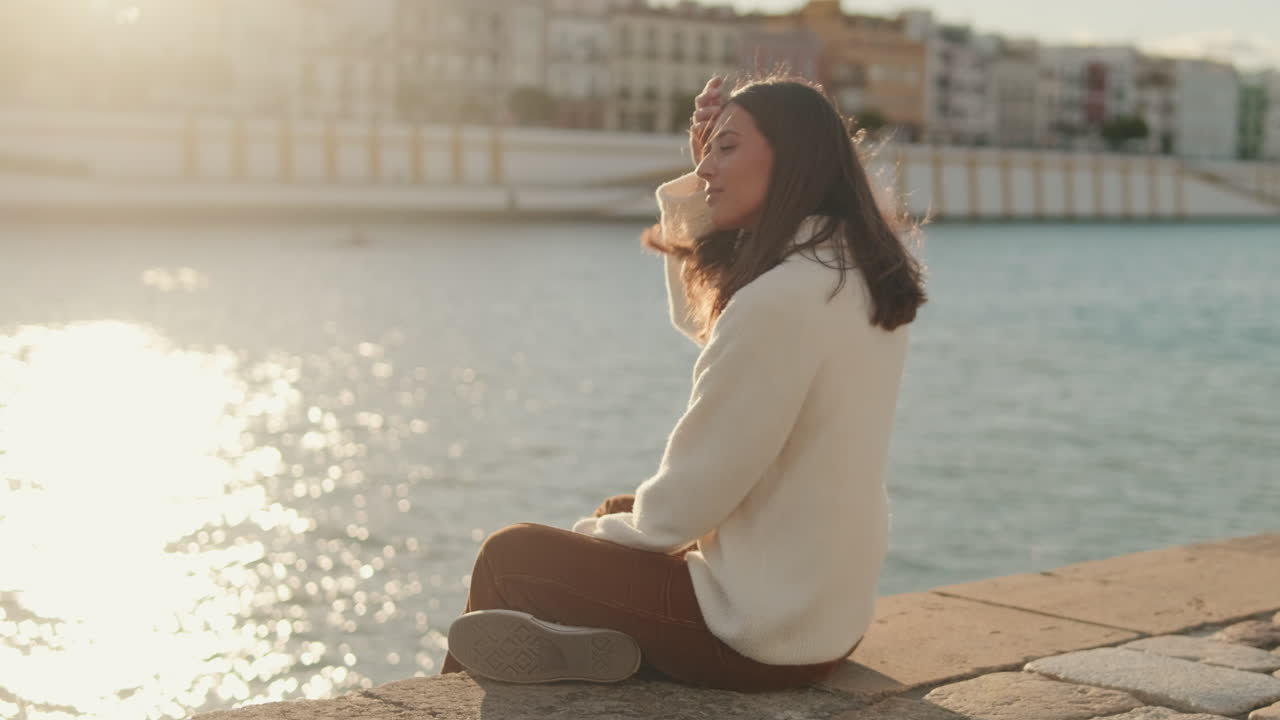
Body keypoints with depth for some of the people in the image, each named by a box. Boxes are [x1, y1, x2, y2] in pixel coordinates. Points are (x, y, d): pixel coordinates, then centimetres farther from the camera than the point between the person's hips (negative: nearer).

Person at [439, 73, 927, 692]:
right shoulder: (859, 273, 3)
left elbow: (684, 506, -19)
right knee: (619, 513, 29)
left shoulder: (781, 299, -25)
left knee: (508, 557, 8)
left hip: (764, 632, -9)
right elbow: (699, 313, 19)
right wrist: (700, 184, 6)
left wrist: (601, 531, 1)